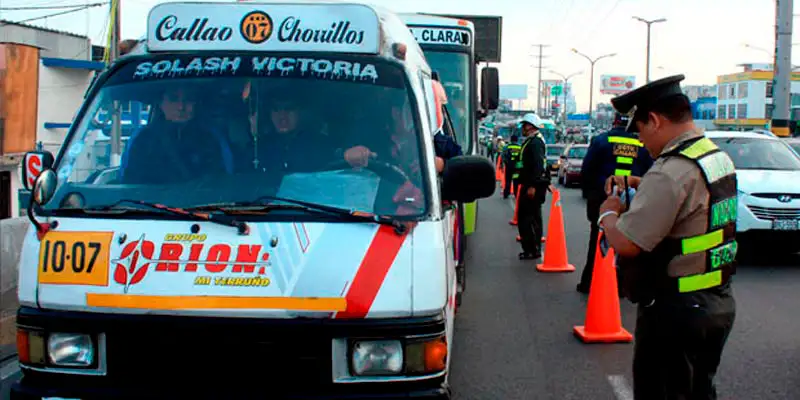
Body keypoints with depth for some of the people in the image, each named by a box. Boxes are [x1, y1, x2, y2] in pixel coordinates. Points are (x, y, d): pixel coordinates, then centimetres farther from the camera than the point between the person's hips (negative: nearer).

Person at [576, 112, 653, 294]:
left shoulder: (601, 140, -5)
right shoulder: (643, 145, 0)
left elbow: (586, 171, -4)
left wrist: (588, 191, 8)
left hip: (602, 199, -1)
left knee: (598, 240, 9)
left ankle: (589, 282, 12)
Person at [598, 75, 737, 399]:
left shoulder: (671, 172, -23)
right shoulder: (719, 157, 6)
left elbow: (625, 243, -27)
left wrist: (608, 214, -7)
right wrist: (641, 185, 14)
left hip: (675, 311, -9)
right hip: (720, 303, 9)